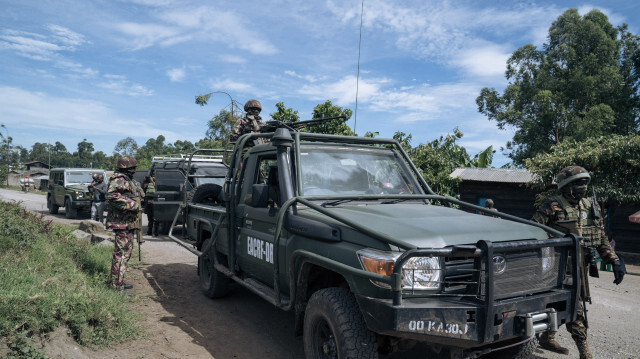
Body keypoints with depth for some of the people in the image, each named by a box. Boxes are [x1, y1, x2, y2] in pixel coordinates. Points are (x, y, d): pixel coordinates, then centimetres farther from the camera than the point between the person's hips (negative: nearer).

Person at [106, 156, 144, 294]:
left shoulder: (129, 180, 19)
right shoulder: (118, 180, -14)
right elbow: (112, 196, -27)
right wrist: (132, 205, -26)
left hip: (129, 222, 11)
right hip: (122, 222, -11)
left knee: (127, 250, 18)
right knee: (121, 252, -9)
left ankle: (118, 281, 31)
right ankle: (117, 286, -4)